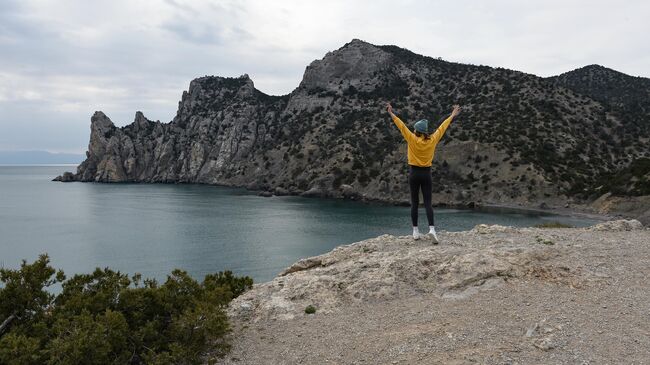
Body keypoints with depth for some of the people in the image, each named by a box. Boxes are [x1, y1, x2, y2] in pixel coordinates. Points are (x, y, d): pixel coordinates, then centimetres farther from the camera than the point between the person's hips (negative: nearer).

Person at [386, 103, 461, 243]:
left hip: (414, 173, -1)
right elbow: (442, 127, 9)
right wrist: (452, 115, 22)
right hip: (426, 174, 1)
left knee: (414, 203, 6)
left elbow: (401, 126, -3)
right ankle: (431, 229, -17)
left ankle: (415, 231, 7)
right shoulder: (432, 140, -3)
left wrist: (391, 113, 5)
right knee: (428, 203, 0)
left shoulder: (412, 139, -9)